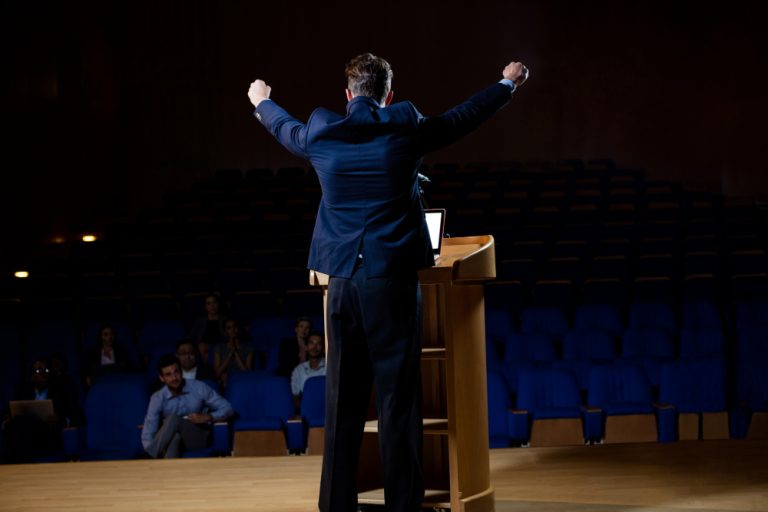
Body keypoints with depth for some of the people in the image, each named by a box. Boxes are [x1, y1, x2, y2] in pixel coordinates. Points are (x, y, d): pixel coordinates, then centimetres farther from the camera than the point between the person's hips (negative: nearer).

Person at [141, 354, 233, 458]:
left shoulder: (199, 388, -6)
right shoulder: (158, 398, -7)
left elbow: (227, 408, 0)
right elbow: (147, 435, -13)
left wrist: (206, 417, -18)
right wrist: (155, 457, -31)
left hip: (199, 437, 0)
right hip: (171, 440, 1)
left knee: (173, 419, -32)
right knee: (175, 438, -38)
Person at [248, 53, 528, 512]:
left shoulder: (321, 133, 4)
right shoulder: (404, 129, -3)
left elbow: (285, 128, 27)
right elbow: (465, 117, 12)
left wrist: (261, 102, 50)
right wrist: (508, 84, 30)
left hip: (343, 281, 3)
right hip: (393, 280, -3)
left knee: (343, 398, 9)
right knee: (398, 396, 1)